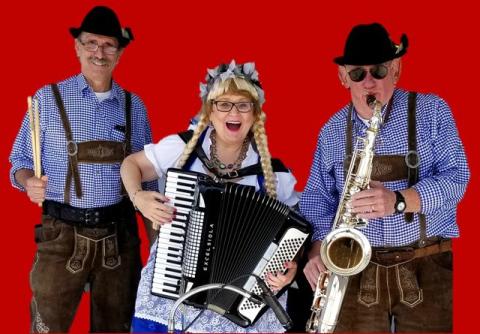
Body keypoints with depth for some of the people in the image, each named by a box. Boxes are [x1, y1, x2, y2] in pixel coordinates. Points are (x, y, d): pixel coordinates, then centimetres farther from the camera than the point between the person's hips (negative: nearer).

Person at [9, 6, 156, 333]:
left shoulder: (134, 106, 6)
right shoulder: (48, 98, -1)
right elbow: (20, 161, 2)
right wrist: (29, 182, -20)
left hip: (119, 235, 3)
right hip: (63, 233, -2)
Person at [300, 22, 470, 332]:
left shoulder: (431, 111, -1)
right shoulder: (332, 132, 7)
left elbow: (456, 177, -8)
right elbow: (317, 196, 7)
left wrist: (399, 200, -25)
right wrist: (317, 246, -12)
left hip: (427, 265, -1)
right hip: (357, 268, 2)